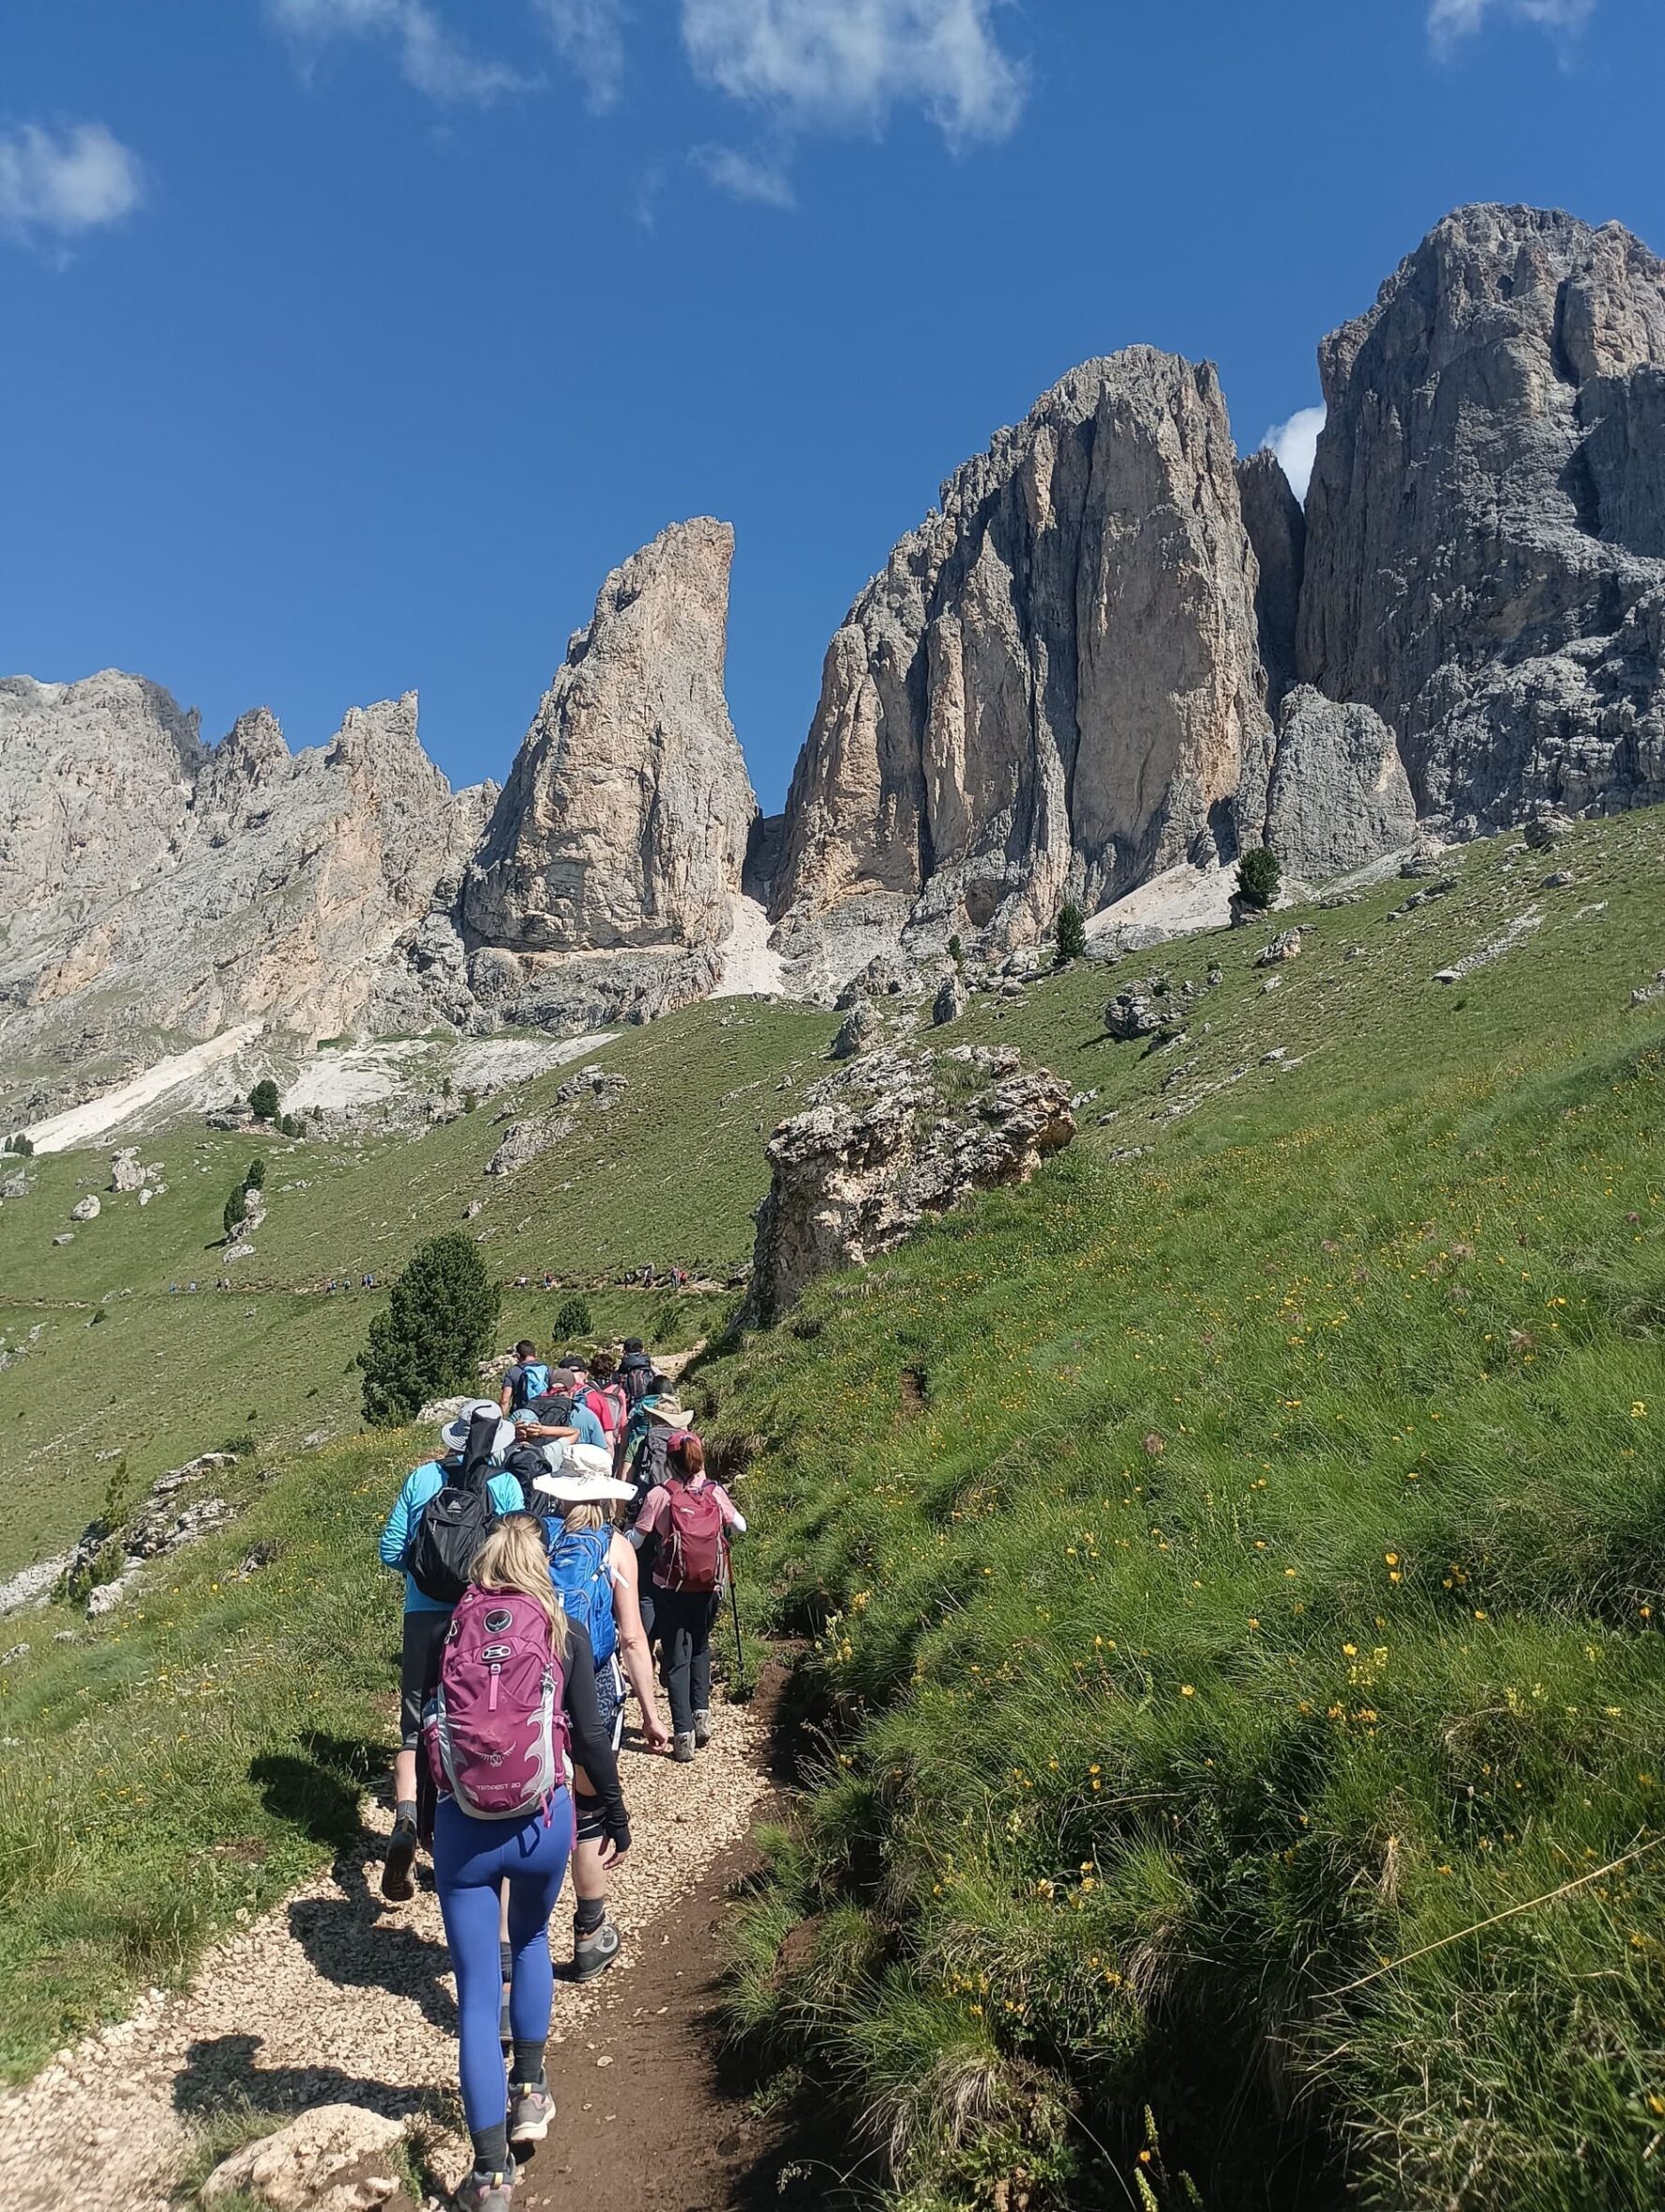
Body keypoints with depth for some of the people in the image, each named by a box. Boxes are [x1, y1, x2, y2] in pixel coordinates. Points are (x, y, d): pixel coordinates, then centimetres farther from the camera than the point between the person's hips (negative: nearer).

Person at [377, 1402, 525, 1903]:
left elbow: (390, 1551, 4)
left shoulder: (421, 1478, 2)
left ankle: (406, 1820, -17)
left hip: (423, 1616, 1)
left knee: (415, 1730, 7)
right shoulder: (504, 1484, -3)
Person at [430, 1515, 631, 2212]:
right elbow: (589, 1736, -3)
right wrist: (616, 1816, 8)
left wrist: (424, 1820, 16)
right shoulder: (564, 1632, -3)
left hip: (462, 1823, 0)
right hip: (542, 1819, 0)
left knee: (476, 1995, 10)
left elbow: (425, 1726, 4)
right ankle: (530, 2091, 36)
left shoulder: (449, 1630, 1)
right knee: (531, 1942, 30)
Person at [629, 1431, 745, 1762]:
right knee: (700, 1647, 25)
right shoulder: (715, 1493, -3)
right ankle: (701, 1713, 13)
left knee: (676, 1657, 6)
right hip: (709, 1586, 3)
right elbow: (740, 1527, 11)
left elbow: (636, 1539, -4)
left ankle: (683, 1734, 0)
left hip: (671, 1587, -3)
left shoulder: (659, 1496, -10)